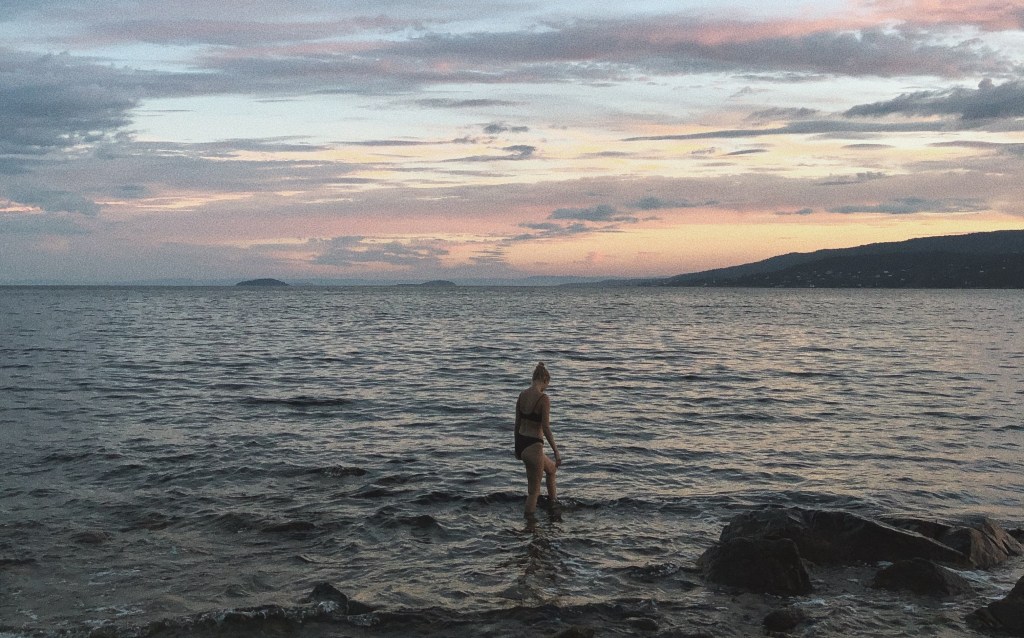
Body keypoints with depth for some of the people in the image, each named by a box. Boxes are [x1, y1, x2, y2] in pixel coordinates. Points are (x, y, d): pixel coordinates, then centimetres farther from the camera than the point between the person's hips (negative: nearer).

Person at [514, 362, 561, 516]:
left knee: (551, 468, 32)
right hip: (533, 446, -8)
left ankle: (552, 497, 47)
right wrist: (556, 452, -13)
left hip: (521, 444, 8)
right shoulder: (543, 399, -17)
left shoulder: (522, 395, 4)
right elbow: (546, 428, -20)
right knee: (533, 490, 6)